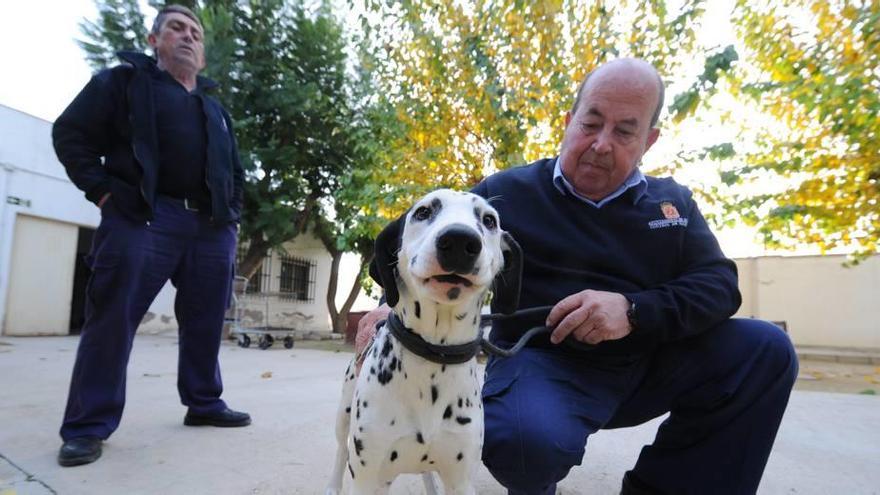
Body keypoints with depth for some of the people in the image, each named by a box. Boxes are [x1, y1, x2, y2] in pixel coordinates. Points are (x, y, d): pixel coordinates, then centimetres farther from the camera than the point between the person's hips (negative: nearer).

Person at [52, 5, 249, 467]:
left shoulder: (216, 110, 24)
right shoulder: (125, 80, 10)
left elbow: (235, 170, 28)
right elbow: (71, 133, 5)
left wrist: (232, 214, 14)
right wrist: (103, 191, -5)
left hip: (211, 227, 5)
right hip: (143, 218, -4)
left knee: (205, 323, 7)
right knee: (112, 320, -3)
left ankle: (204, 402, 21)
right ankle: (88, 425, 7)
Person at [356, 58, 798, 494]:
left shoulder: (672, 202, 9)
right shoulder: (508, 193, -1)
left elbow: (719, 284, -1)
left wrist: (634, 311, -21)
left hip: (645, 363, 5)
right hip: (543, 361, -4)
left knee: (765, 350, -13)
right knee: (525, 439, -37)